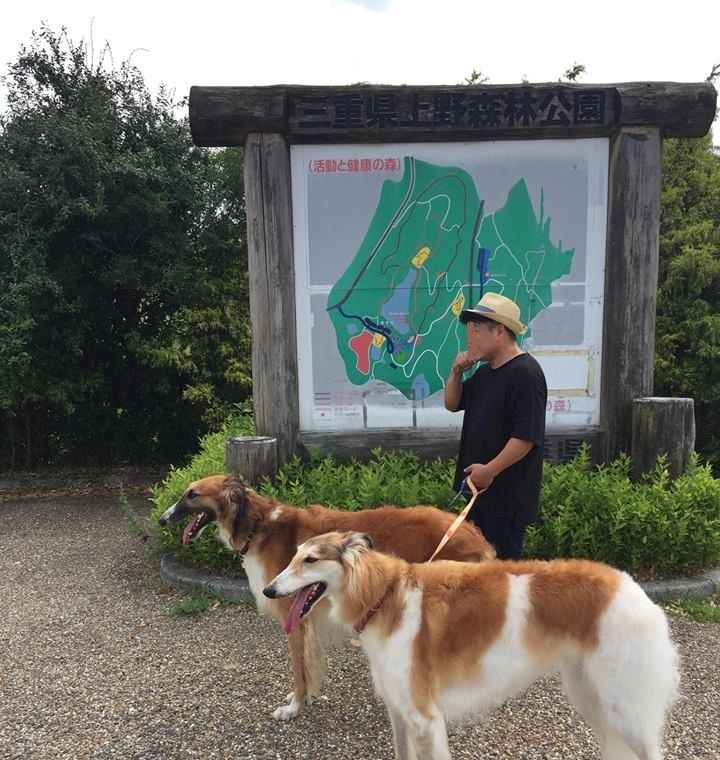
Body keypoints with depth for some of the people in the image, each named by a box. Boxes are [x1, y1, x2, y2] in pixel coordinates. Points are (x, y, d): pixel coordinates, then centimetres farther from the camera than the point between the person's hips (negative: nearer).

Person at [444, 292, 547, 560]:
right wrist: (456, 373, 2)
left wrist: (490, 469, -21)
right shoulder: (485, 371, 11)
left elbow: (527, 435, -23)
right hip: (480, 486, 9)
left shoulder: (525, 373, -18)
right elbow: (452, 404, 19)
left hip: (508, 492, -9)